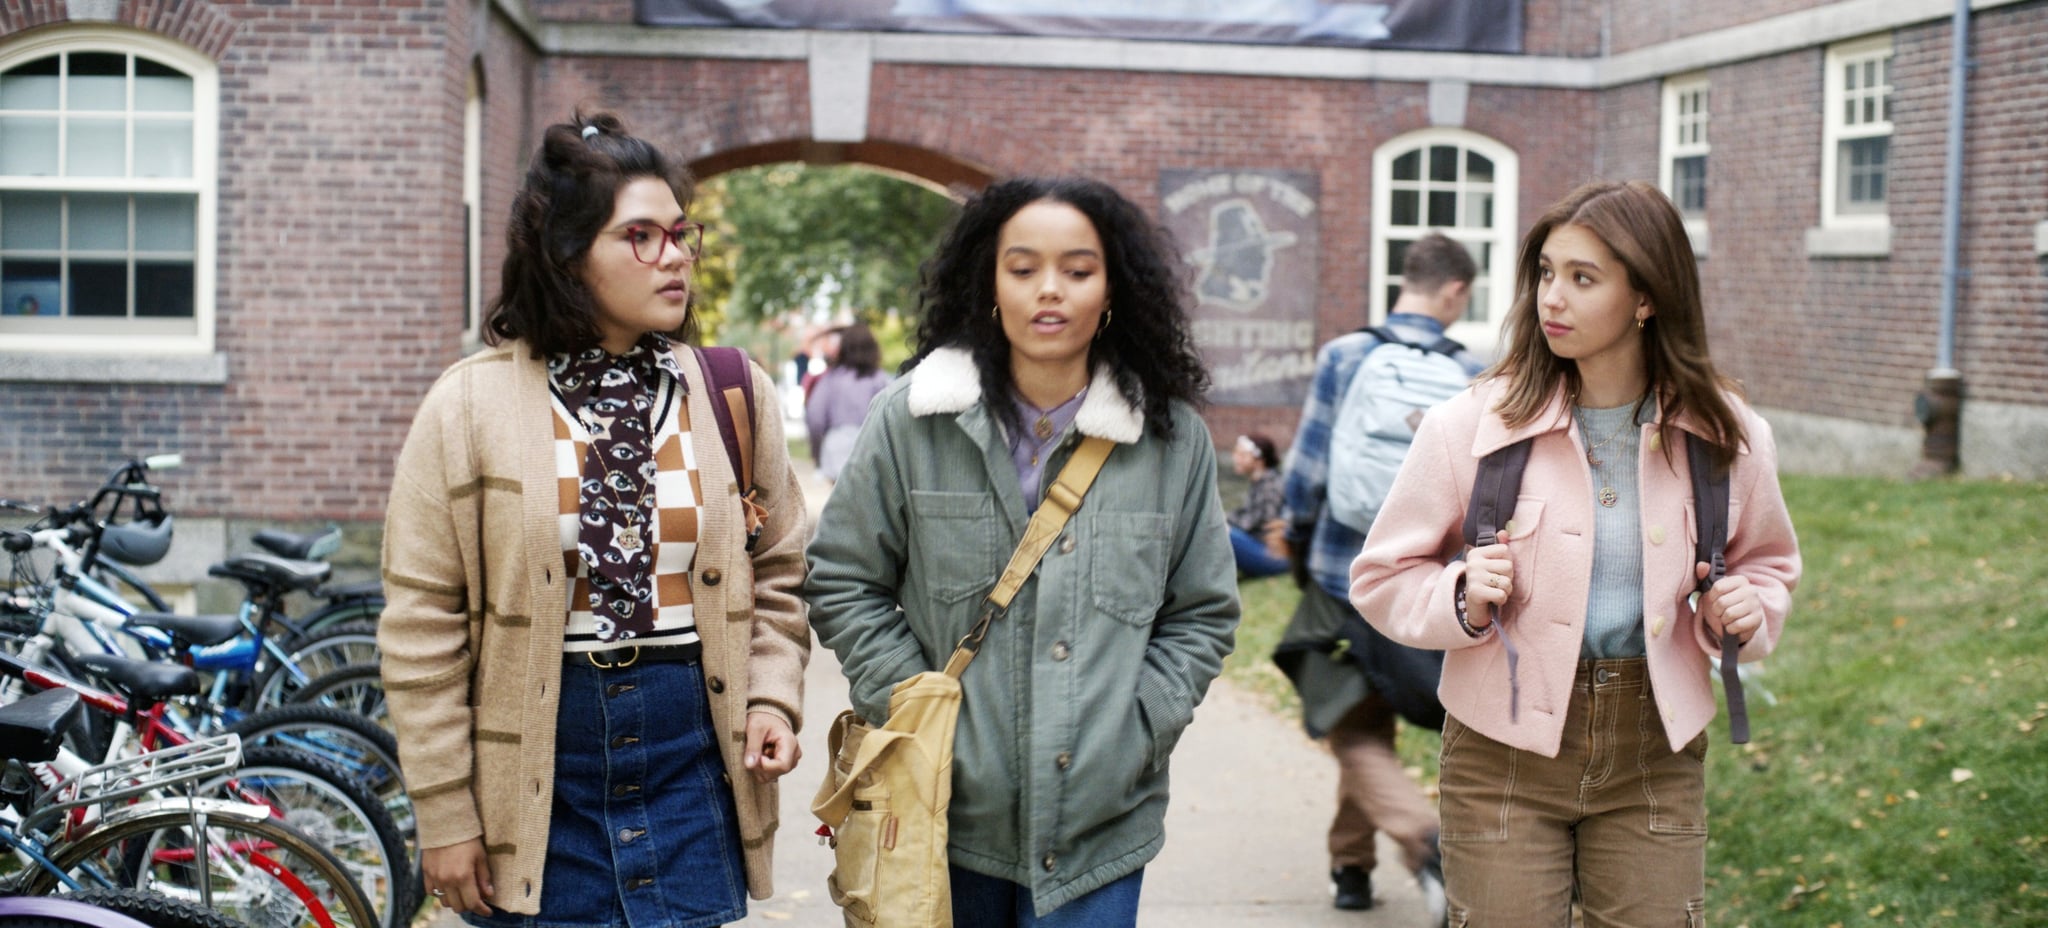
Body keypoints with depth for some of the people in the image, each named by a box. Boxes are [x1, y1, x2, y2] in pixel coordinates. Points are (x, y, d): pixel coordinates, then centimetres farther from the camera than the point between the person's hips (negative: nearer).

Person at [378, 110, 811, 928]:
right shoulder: (469, 406, -3)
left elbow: (777, 576, 13)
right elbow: (421, 625, -3)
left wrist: (772, 696, -4)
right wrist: (445, 814, -5)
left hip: (692, 767, 2)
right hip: (535, 781, -2)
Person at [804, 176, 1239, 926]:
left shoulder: (1173, 439, 2)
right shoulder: (913, 419, -2)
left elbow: (1203, 613, 9)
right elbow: (842, 581, 3)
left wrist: (1137, 730, -3)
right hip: (945, 808, 0)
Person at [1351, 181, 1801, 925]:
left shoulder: (1727, 437, -1)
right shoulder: (1472, 425, -7)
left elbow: (1767, 560, 18)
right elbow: (1380, 576, 1)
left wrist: (1748, 610, -4)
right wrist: (1463, 600, -19)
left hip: (1655, 755, 2)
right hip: (1506, 753, -2)